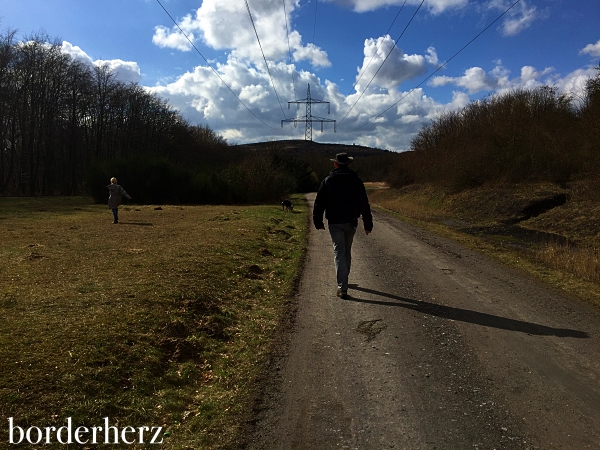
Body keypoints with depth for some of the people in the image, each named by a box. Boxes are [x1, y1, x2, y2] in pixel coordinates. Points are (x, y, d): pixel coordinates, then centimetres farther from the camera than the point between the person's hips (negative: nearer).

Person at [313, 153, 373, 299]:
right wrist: (368, 224, 5)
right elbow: (364, 204, 0)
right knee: (347, 251, 18)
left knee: (339, 253, -1)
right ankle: (343, 280, 34)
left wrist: (318, 222, 9)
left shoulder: (327, 181, -2)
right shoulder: (356, 181, 0)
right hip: (351, 222, 2)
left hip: (334, 223, -2)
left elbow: (319, 203, 0)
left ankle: (342, 287, -10)